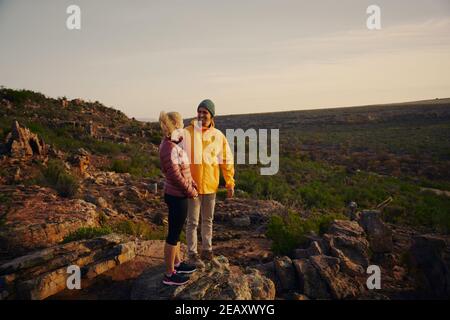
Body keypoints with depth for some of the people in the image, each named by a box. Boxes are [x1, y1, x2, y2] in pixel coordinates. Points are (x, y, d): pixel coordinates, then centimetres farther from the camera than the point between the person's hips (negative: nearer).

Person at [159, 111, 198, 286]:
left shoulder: (172, 144, 6)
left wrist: (192, 183, 8)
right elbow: (175, 176, -23)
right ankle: (169, 274, 18)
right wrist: (191, 191, -11)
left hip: (177, 194, 10)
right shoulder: (170, 148, -24)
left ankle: (177, 263, 39)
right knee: (173, 234, 3)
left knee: (176, 231, 22)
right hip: (177, 196, -10)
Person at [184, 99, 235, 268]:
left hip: (211, 185, 3)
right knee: (193, 222, 7)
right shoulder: (187, 133, -10)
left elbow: (227, 160, 4)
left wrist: (230, 183, 3)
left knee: (208, 220, 18)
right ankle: (192, 253, 23)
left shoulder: (218, 136, 0)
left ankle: (207, 249, 35)